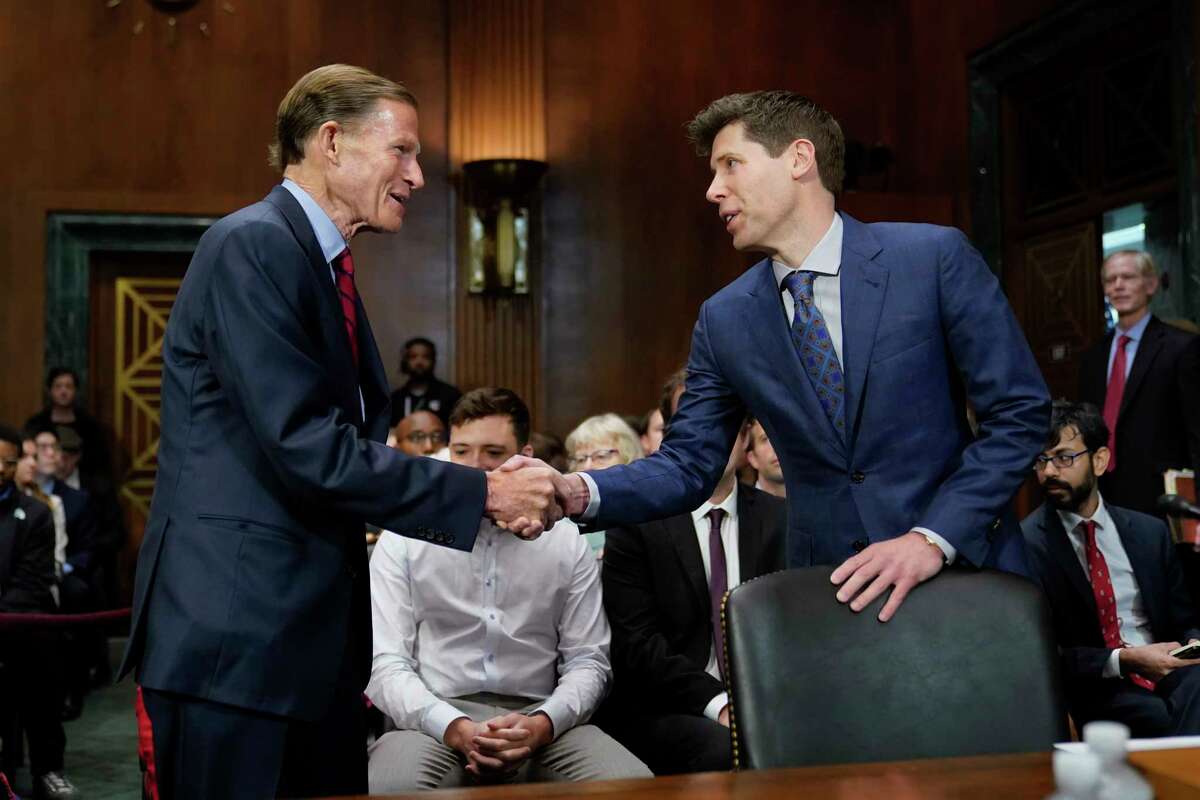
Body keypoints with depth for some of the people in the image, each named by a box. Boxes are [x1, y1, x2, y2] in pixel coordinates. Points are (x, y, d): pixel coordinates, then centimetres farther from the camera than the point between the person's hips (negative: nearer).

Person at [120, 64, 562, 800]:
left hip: (310, 630, 9)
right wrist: (480, 492, -17)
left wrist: (493, 490, 4)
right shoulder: (253, 246, -14)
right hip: (235, 634, -9)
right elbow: (305, 447, -22)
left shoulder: (329, 268, 15)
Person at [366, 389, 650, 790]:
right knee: (393, 785, -35)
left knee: (634, 786, -27)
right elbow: (385, 665, 0)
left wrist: (542, 725, -13)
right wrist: (456, 728, -17)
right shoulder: (402, 542, 7)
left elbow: (588, 662, 7)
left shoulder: (566, 542, 10)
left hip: (540, 718, 1)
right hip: (435, 719, -1)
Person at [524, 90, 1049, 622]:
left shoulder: (935, 256, -8)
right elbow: (688, 464, 1)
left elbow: (1019, 411, -8)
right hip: (829, 596, 2)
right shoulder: (723, 320, 1)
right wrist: (579, 492, -17)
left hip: (961, 573, -2)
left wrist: (934, 538, -18)